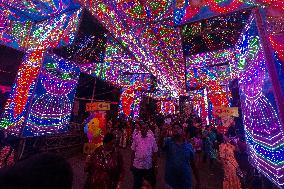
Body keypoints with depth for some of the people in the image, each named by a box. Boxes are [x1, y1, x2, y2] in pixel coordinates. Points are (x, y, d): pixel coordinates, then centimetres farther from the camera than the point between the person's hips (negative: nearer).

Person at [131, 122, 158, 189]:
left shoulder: (152, 138, -12)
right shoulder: (136, 137, -10)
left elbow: (155, 152, -6)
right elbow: (133, 151, -3)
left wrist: (155, 165, -2)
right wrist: (131, 164, 2)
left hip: (149, 166, 1)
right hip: (137, 166, 0)